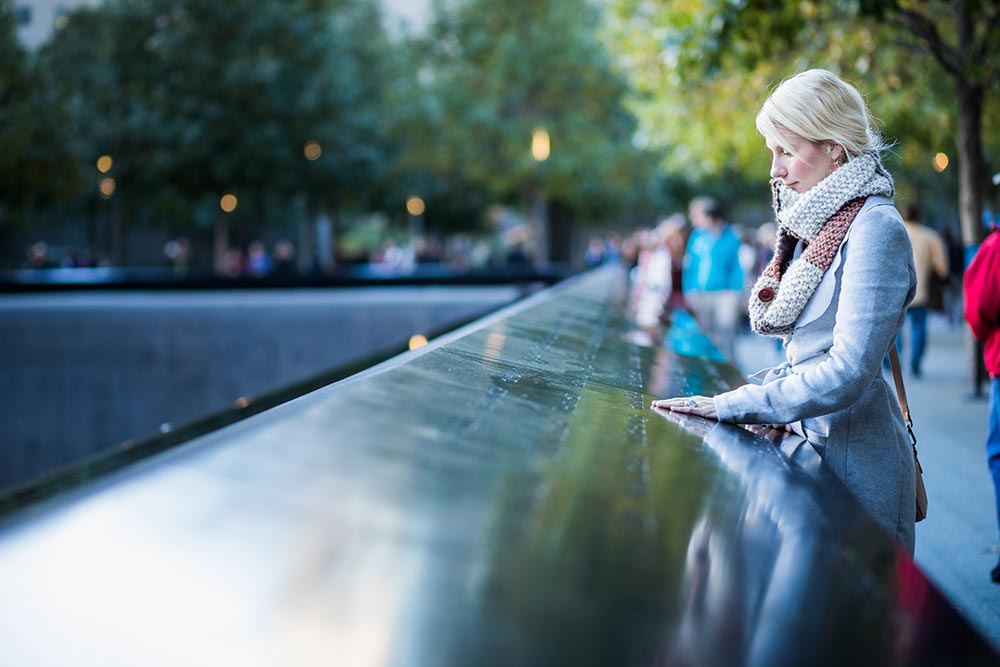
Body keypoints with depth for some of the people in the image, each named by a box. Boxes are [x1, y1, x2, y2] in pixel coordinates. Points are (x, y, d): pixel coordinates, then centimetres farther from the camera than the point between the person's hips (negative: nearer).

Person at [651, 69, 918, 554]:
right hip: (810, 440, 8)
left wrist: (730, 406, -23)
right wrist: (768, 388, 2)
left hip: (855, 458, -8)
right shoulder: (818, 225, 10)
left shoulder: (875, 229, -17)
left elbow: (848, 371, -25)